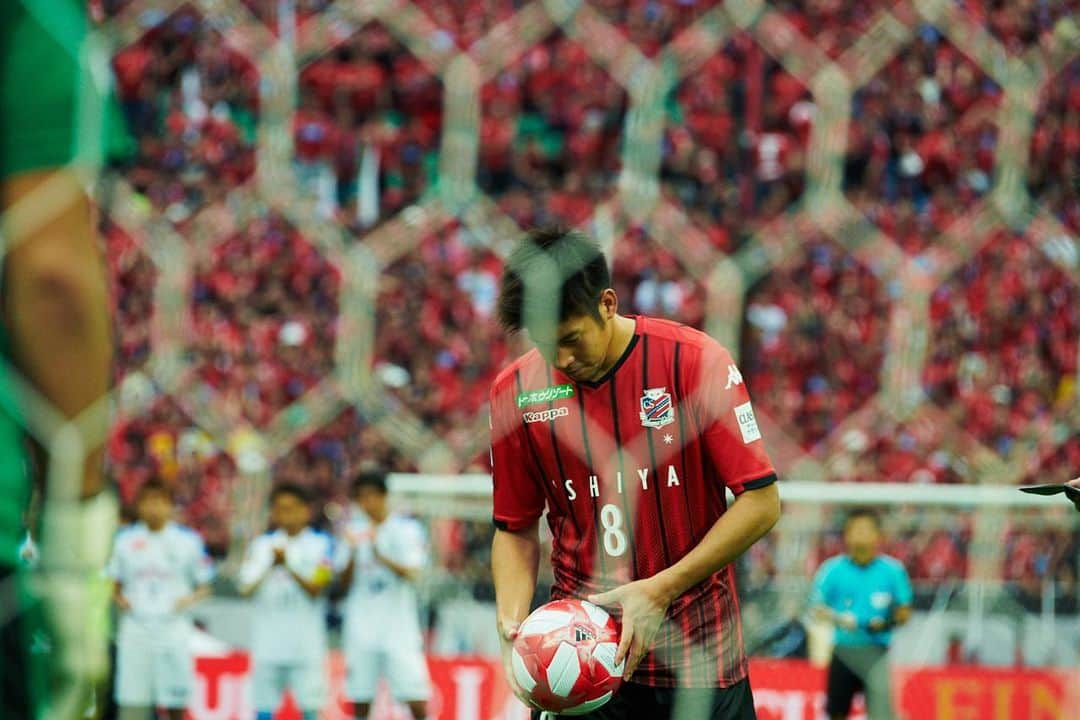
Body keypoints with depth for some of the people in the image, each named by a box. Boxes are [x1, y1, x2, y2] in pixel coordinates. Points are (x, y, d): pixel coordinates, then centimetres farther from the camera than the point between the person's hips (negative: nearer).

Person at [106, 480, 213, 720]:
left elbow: (204, 586, 9)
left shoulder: (187, 541, 4)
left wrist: (190, 599, -10)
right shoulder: (125, 540, 9)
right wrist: (119, 599, -4)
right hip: (135, 627, 1)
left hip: (173, 627, -1)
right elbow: (116, 585, 17)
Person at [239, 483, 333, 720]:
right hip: (268, 642, 2)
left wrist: (288, 567, -21)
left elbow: (316, 589, -8)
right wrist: (272, 567, -16)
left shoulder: (320, 544, 3)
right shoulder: (261, 545, 10)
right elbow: (246, 589, 0)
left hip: (306, 644, -2)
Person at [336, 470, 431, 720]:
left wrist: (380, 557, -27)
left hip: (399, 627, -3)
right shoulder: (354, 531, 10)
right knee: (360, 700, 3)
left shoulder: (406, 529, 0)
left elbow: (411, 574, -12)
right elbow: (344, 582, 8)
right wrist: (353, 554, -11)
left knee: (416, 698, -9)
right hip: (361, 629, 3)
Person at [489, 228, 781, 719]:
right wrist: (512, 624, -8)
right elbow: (515, 529, 10)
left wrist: (660, 590, -16)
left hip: (696, 651, -1)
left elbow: (762, 501, -9)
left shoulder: (696, 361, -9)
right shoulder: (515, 392, 0)